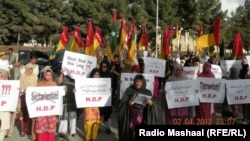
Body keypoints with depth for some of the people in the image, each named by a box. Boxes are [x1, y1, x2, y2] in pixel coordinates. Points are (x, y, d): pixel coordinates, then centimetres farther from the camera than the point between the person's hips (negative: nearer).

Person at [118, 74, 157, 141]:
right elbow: (122, 103, -1)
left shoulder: (147, 92, 6)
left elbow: (150, 104, 6)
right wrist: (128, 103, -21)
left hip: (142, 117, 1)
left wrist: (151, 103, -17)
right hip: (130, 116, -1)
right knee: (130, 134, -8)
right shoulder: (129, 90, 1)